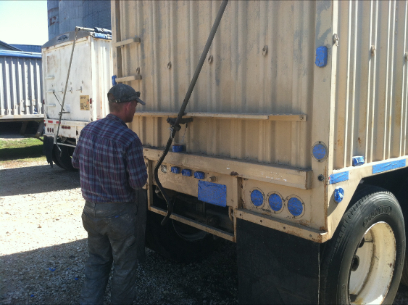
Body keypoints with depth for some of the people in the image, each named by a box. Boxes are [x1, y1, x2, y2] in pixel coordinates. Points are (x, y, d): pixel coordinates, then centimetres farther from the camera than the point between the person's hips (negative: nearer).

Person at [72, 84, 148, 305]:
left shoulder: (88, 130, -3)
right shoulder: (129, 139, -23)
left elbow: (76, 162, 11)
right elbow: (138, 182, -20)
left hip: (91, 210, 6)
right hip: (119, 213, -6)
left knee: (97, 262, 23)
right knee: (124, 266, 15)